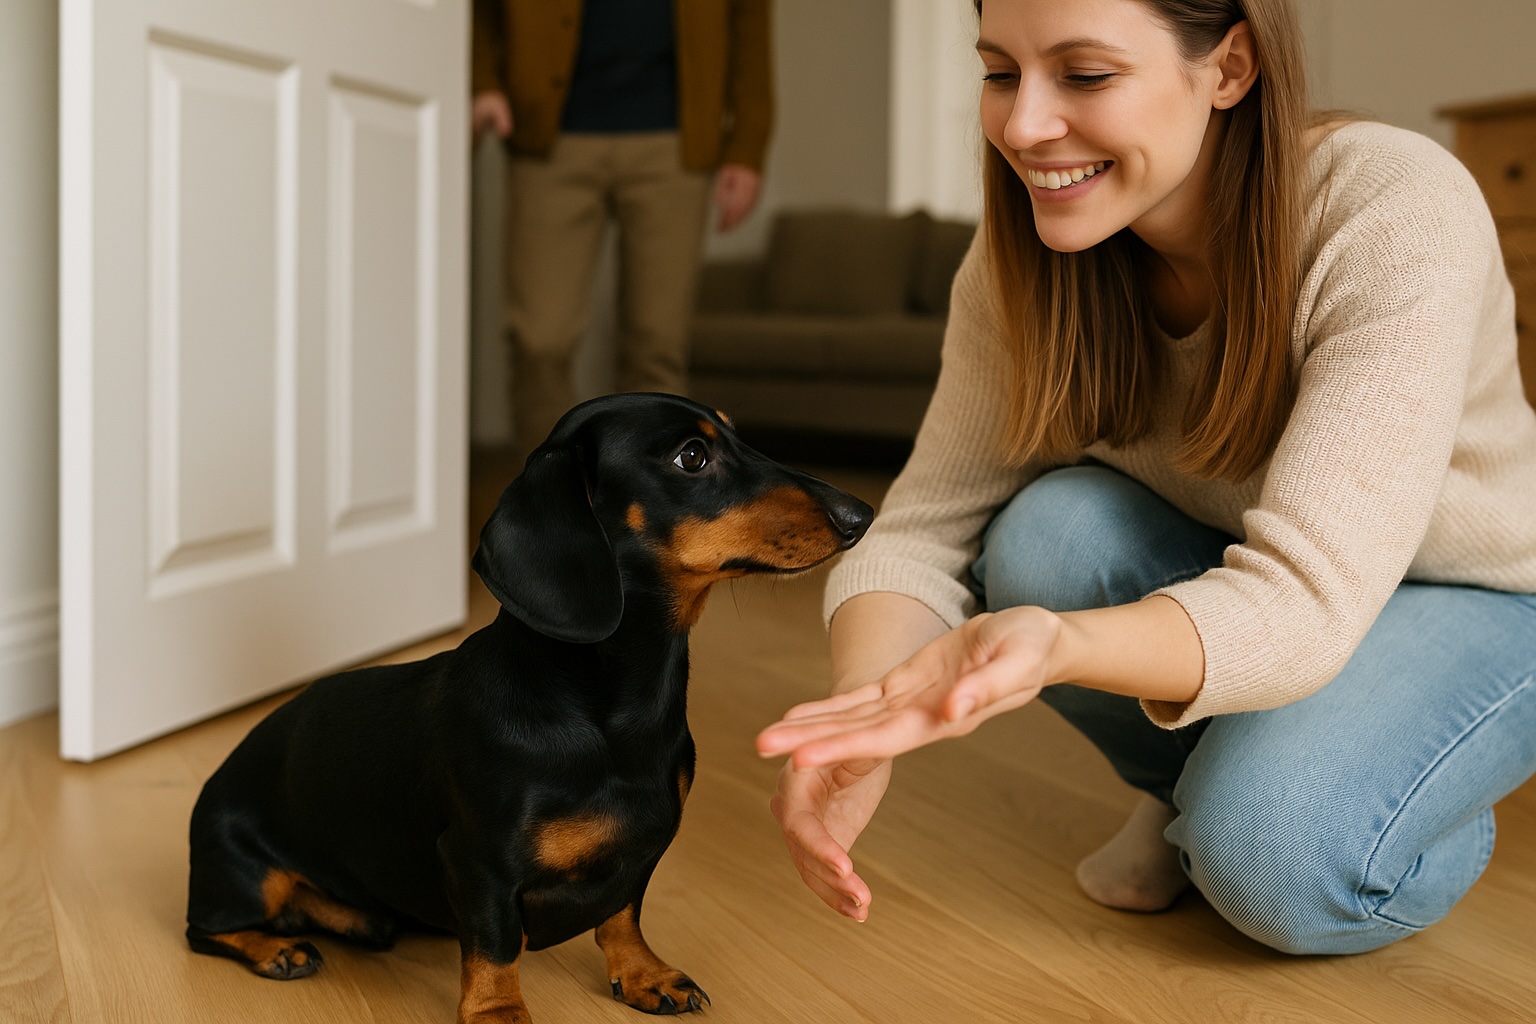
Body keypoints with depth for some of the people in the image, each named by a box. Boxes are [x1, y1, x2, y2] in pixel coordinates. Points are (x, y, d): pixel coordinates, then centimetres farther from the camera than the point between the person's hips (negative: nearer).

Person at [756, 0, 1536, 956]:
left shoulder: (1395, 216, -32)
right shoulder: (1026, 257, -17)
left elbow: (1302, 599, -38)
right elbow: (923, 530, -19)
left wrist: (1057, 646, -58)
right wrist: (859, 725, -41)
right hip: (1217, 575, 5)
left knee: (1269, 857, -30)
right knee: (1045, 536, -25)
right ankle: (1184, 790, 4)